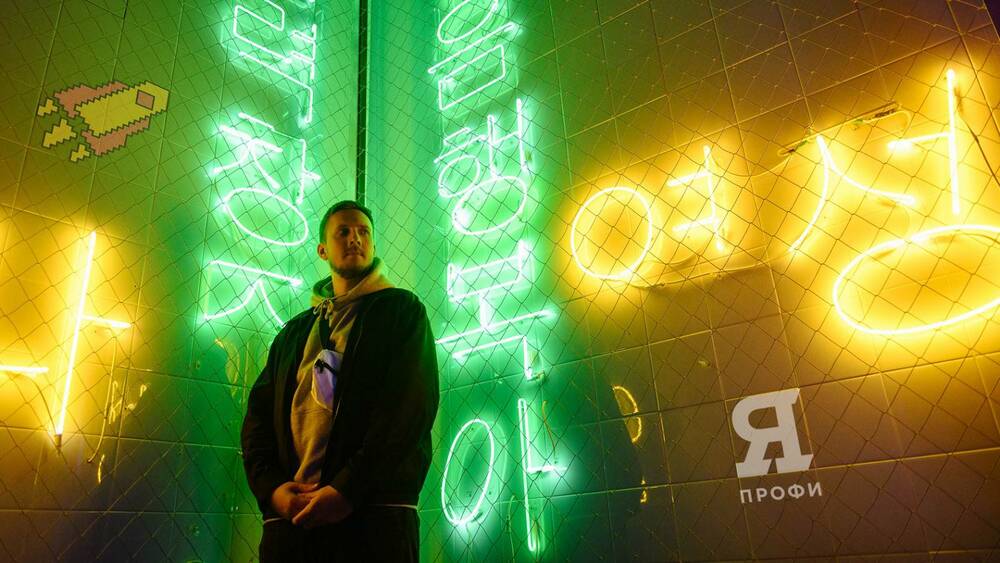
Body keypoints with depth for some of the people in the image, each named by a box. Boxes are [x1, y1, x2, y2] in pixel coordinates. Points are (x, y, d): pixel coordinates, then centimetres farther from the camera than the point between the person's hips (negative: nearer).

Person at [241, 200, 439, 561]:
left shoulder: (402, 311, 5)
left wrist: (347, 490, -16)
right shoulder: (294, 333, 19)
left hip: (374, 513, -4)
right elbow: (259, 414, 13)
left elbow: (412, 406, -8)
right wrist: (272, 488, -6)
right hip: (289, 516, 4)